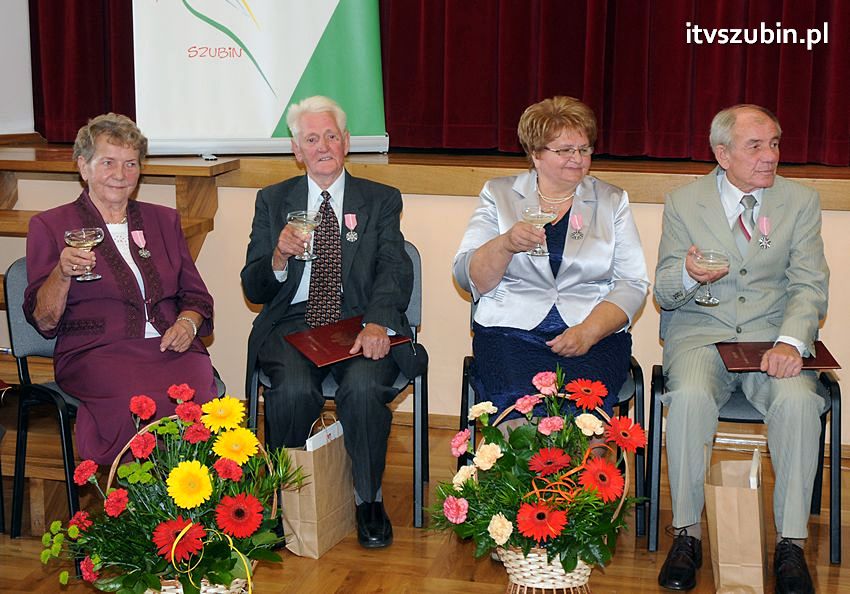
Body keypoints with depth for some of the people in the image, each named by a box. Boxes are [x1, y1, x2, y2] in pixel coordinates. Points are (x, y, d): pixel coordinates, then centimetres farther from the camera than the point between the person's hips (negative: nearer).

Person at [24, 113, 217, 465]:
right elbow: (43, 320, 5)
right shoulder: (50, 226, 10)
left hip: (169, 347, 3)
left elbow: (196, 297, 21)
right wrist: (63, 274, -13)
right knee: (144, 403, -35)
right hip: (95, 353, -3)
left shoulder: (164, 220, 21)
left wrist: (187, 324, -1)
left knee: (196, 394, -31)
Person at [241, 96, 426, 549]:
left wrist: (378, 323, -25)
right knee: (294, 390, -31)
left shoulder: (382, 201, 12)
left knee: (363, 386, -32)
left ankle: (369, 500, -9)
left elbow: (394, 271, -4)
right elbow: (254, 291, 9)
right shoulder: (273, 201, 14)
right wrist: (279, 257, -15)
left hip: (359, 322, 0)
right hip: (293, 323, 1)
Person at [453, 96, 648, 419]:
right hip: (510, 331, 0)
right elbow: (468, 278, 4)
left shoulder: (612, 201, 14)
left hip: (595, 335, 1)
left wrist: (588, 332, -11)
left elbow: (633, 284, 5)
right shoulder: (499, 195, 12)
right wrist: (506, 244, -15)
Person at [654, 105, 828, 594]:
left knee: (799, 400, -31)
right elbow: (664, 294, 6)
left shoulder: (801, 201, 7)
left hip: (774, 333, 1)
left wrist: (790, 341, -20)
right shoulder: (684, 202, 6)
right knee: (690, 396, -33)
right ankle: (687, 533, -17)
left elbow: (810, 287, 0)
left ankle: (792, 543, -18)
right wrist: (688, 275, -20)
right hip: (701, 331, 0)